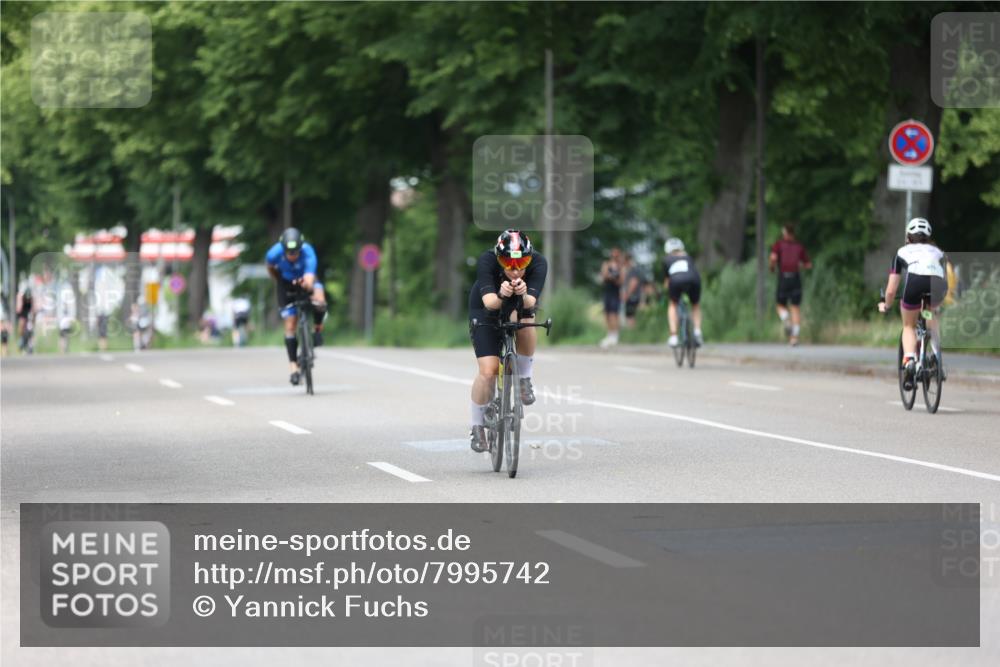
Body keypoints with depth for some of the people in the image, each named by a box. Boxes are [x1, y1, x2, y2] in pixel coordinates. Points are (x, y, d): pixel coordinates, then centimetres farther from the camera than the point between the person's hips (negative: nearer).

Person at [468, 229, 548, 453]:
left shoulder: (538, 263, -30)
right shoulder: (486, 261, -33)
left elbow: (531, 302, -41)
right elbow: (489, 302, -42)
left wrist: (523, 295, -63)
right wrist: (501, 295, -64)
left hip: (519, 308, 1)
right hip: (486, 313, -1)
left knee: (524, 323, -35)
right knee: (488, 371, -15)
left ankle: (524, 378, -11)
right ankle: (477, 426, 7)